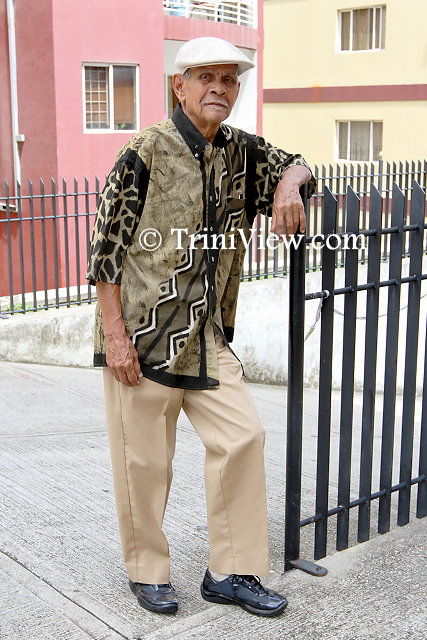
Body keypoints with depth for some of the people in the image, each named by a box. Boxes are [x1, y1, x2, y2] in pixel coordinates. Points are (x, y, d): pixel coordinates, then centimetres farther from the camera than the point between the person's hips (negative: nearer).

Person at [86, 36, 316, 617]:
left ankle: (231, 573, 16)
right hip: (142, 334, -5)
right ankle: (147, 572, 26)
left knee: (242, 437, 1)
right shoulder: (145, 153, -9)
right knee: (144, 459, 4)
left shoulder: (240, 152, 7)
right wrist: (115, 334, -13)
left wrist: (289, 183, -2)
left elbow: (294, 165, 24)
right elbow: (106, 247, -9)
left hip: (206, 335, 6)